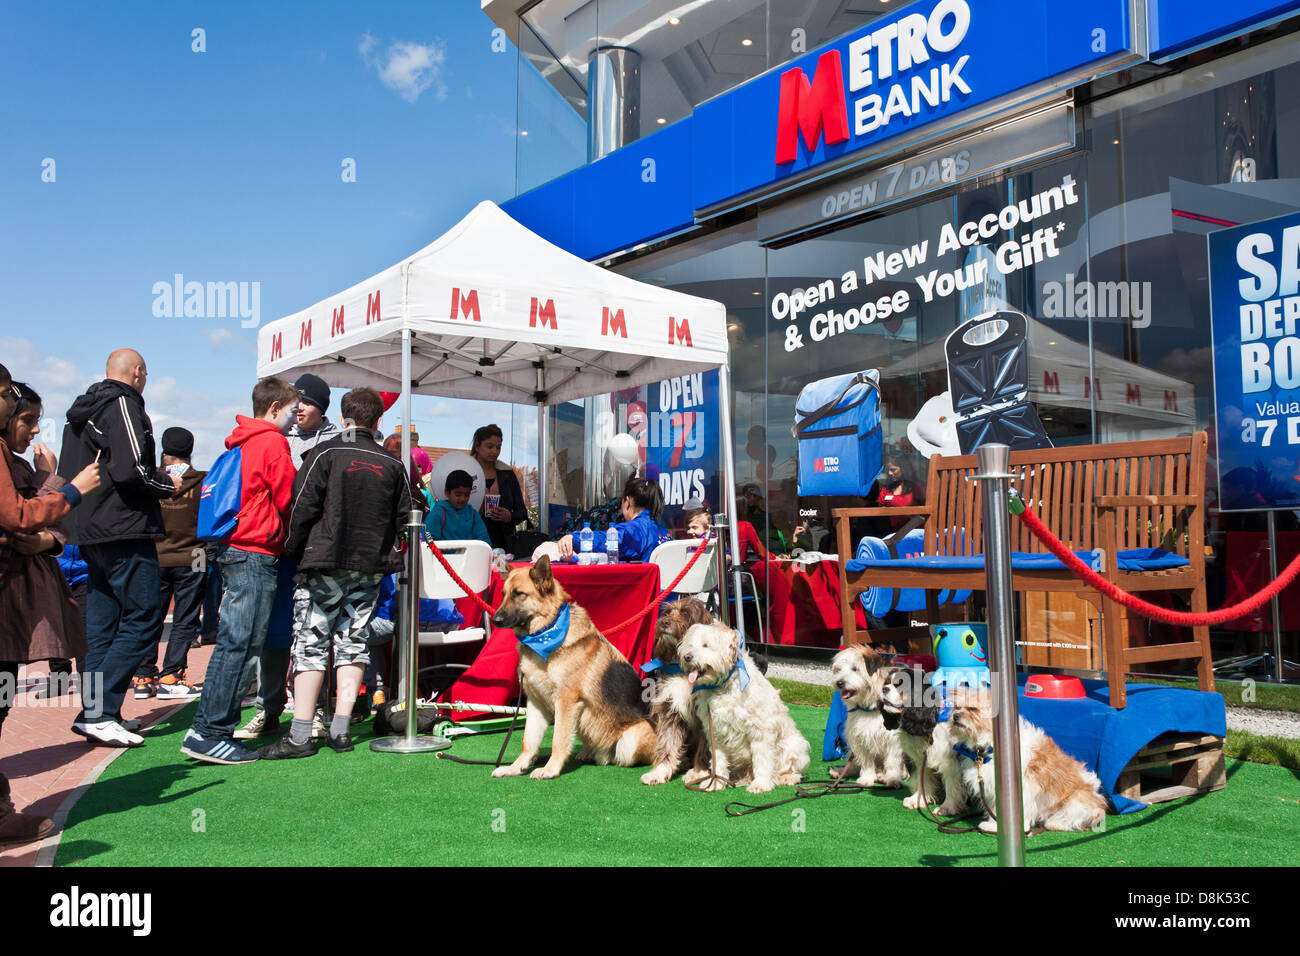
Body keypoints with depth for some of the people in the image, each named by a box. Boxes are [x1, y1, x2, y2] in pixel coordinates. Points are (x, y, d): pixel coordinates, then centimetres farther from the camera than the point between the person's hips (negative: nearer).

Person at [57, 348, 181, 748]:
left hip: (91, 534, 10)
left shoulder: (83, 411, 20)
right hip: (124, 532, -10)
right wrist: (167, 485, -4)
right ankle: (99, 712, -11)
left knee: (102, 624, 12)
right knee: (143, 617, -8)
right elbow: (131, 470, -22)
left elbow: (70, 474, 23)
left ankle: (95, 713, 14)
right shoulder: (123, 405, -9)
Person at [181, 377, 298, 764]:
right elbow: (287, 501, -7)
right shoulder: (272, 443, -8)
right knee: (240, 643, -8)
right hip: (257, 553, -9)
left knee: (232, 642, 12)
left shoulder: (241, 444, 19)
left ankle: (205, 729, 16)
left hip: (233, 550, 9)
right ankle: (210, 734, -6)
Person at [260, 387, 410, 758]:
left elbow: (303, 507, -8)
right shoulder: (392, 464, 7)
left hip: (324, 564, -4)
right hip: (371, 567, 4)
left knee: (311, 644, -1)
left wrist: (294, 551, 3)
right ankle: (341, 728, 9)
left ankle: (300, 734, -2)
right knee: (354, 642, 9)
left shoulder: (325, 453, -5)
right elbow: (402, 518, 11)